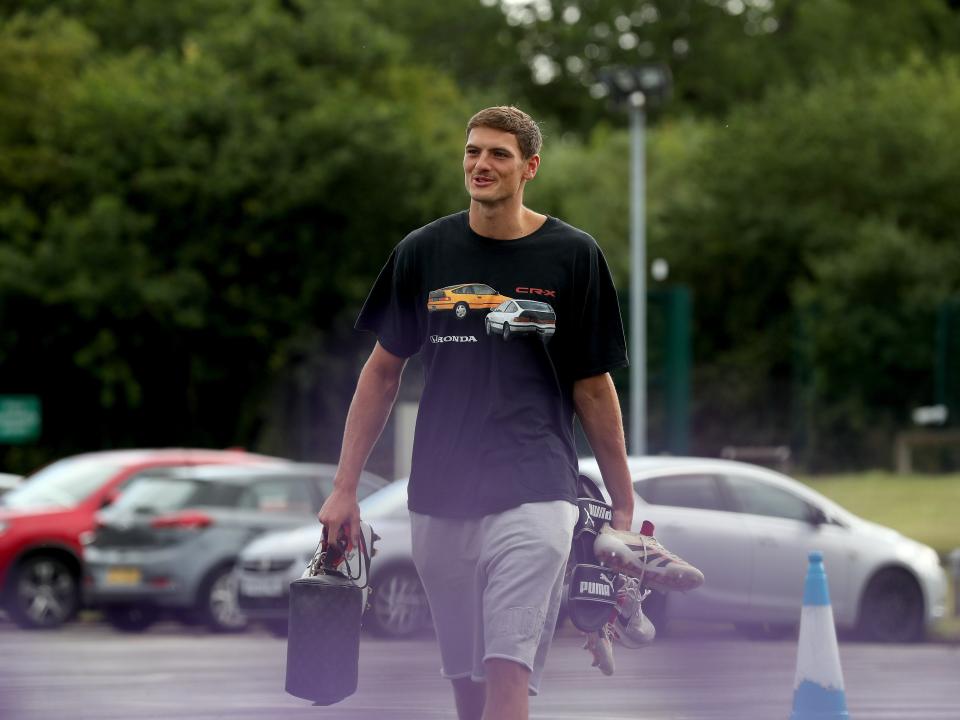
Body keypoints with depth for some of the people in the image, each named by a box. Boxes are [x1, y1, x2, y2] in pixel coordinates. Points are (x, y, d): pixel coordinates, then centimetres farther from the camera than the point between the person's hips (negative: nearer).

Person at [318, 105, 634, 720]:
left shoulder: (573, 256, 0)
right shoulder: (423, 252, 6)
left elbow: (593, 387, 5)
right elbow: (384, 371, 12)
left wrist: (623, 503, 5)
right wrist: (345, 488, 7)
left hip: (533, 498, -3)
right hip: (440, 501, 3)